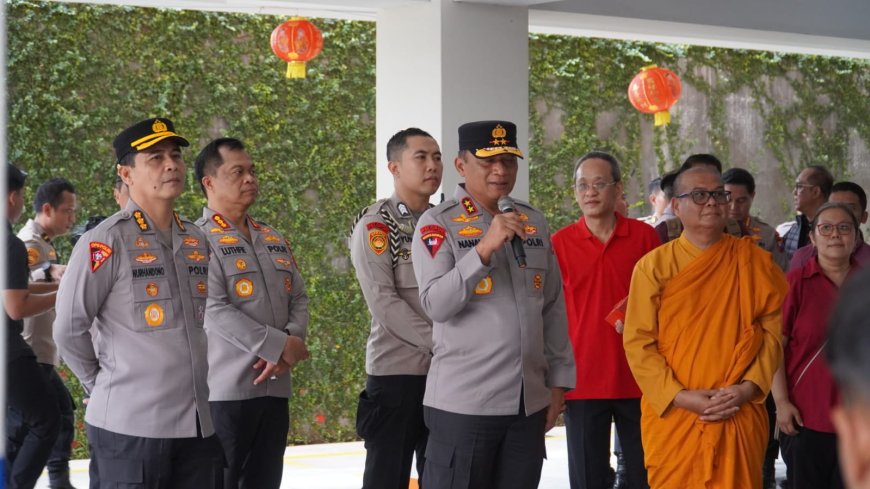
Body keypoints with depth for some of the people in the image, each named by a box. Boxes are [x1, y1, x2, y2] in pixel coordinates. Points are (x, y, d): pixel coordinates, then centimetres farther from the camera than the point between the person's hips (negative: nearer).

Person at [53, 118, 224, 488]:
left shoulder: (197, 241, 12)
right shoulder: (106, 241, -9)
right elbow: (69, 328, -7)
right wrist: (101, 384, 3)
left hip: (199, 425, 6)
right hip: (128, 426, -6)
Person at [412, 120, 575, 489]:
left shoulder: (534, 222, 12)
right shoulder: (438, 223, -4)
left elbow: (554, 308, 16)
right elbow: (436, 305, -16)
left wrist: (558, 381, 12)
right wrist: (485, 248, -25)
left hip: (530, 402, 5)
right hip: (463, 402, -5)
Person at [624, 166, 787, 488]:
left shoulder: (755, 262, 6)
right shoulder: (653, 265, 0)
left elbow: (775, 329, 4)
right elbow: (638, 342, -3)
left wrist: (749, 387, -10)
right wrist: (680, 396, -13)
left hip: (739, 417, 1)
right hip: (671, 416, -1)